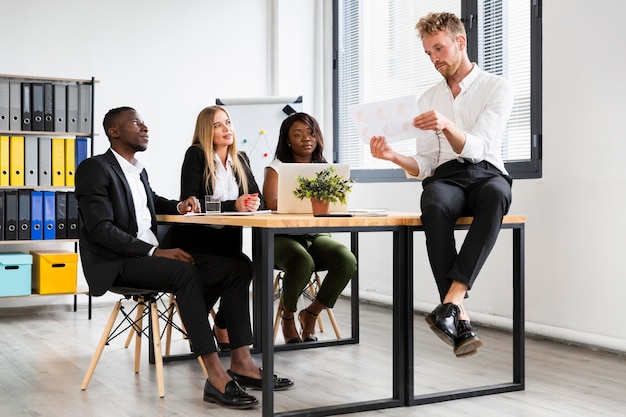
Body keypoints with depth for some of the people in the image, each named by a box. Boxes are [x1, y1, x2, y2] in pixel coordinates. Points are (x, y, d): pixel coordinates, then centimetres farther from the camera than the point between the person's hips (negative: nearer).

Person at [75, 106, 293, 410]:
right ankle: (216, 376, -35)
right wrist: (155, 251, -24)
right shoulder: (94, 168, -8)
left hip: (151, 254, 9)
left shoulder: (139, 170, 18)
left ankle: (241, 362, -12)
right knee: (185, 273, -35)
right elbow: (100, 229, -18)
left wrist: (179, 207, 15)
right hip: (116, 263, -9)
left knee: (234, 268, -7)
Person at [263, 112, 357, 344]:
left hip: (315, 235, 4)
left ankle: (311, 313, -1)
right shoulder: (276, 168, 2)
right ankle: (287, 316, -3)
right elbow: (272, 203, -16)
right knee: (303, 262, -36)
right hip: (282, 236, -4)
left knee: (347, 261, -26)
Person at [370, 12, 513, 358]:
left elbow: (475, 148, -10)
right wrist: (393, 157, -11)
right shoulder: (428, 99, 18)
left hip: (487, 174, -2)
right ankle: (460, 321, -39)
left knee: (495, 193, -40)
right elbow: (424, 166, 10)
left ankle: (451, 300, -44)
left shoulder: (496, 88, 5)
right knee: (434, 203, -37)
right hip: (445, 177, 2)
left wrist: (447, 126, -30)